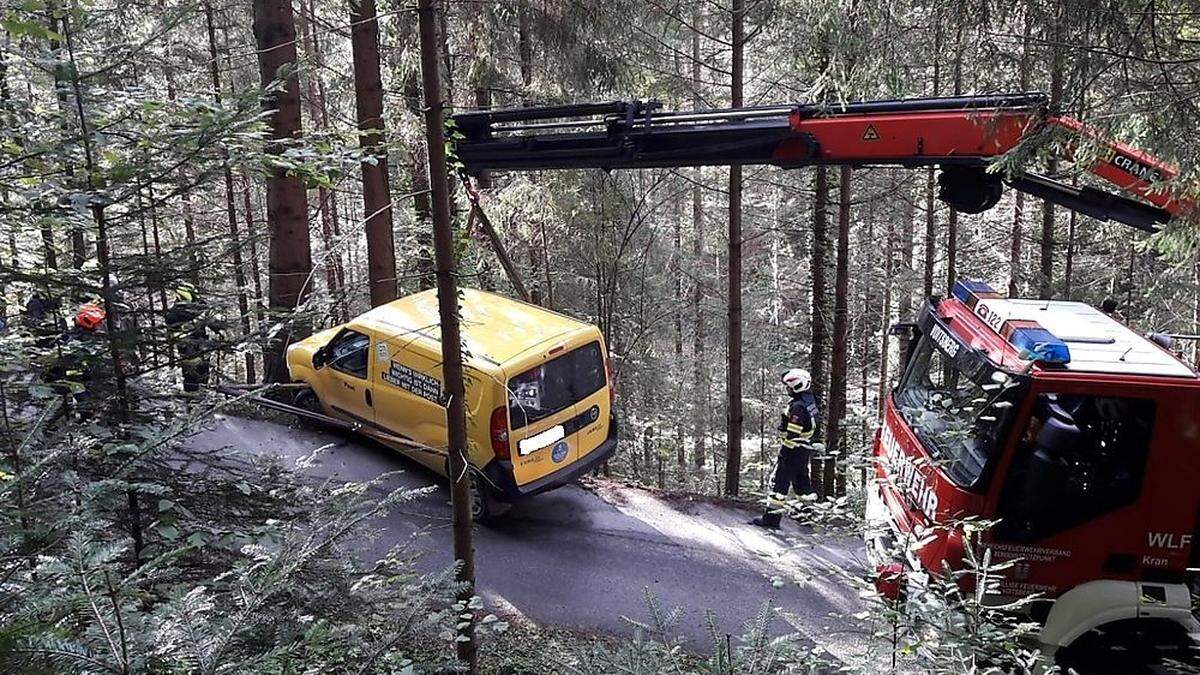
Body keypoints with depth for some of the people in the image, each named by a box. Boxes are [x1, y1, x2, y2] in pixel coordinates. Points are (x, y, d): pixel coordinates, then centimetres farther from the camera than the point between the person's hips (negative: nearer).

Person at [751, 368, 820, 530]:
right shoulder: (810, 400, 8)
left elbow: (792, 434, -23)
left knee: (780, 481, -4)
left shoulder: (797, 406, -21)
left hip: (793, 450, -9)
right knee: (801, 480, 19)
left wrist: (783, 451, -18)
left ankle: (772, 517, -2)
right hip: (805, 449, 9)